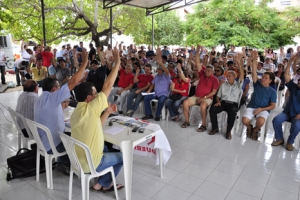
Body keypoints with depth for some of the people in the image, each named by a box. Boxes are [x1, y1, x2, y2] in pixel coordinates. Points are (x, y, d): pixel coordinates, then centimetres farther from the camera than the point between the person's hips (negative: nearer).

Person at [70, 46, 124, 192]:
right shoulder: (90, 109, -24)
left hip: (78, 158, 8)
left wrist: (107, 112, 4)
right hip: (90, 163, -8)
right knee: (121, 157, 14)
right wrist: (117, 62, -15)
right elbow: (108, 86, -21)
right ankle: (101, 184, 22)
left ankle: (105, 183, 35)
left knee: (104, 148, 32)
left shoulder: (76, 113, 3)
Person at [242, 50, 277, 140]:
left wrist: (262, 109, -15)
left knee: (260, 122, -33)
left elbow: (272, 106, 2)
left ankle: (255, 130, 4)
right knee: (245, 120, -27)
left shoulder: (272, 91, 4)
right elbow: (254, 73, -8)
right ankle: (249, 127, 11)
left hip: (264, 110, -1)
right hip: (251, 107, 1)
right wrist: (254, 59, -19)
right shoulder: (257, 85, 6)